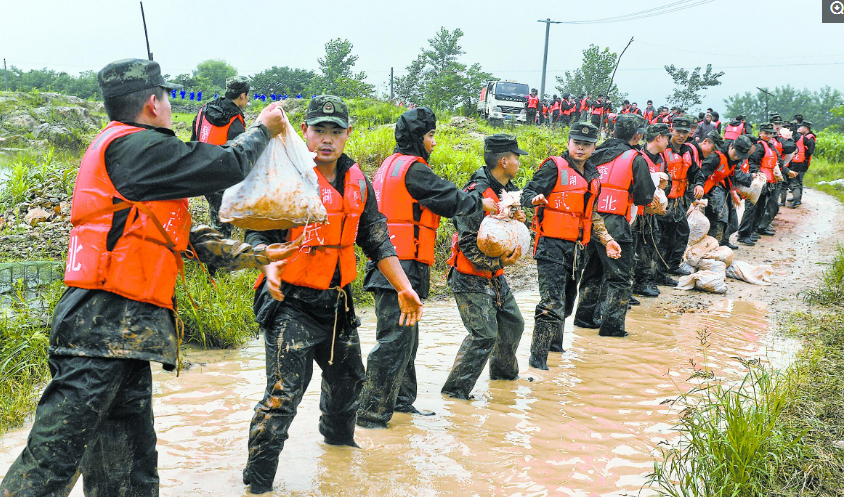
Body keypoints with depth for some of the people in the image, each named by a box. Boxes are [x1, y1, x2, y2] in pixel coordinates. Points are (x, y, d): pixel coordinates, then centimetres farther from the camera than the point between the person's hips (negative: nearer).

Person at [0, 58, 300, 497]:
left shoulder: (127, 155, 22)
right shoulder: (135, 147, -10)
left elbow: (186, 237, 23)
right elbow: (226, 166, -8)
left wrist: (256, 256, 21)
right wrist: (262, 129, 12)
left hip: (124, 334, 10)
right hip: (102, 326, -10)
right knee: (53, 460, -8)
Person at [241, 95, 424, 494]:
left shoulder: (356, 181, 8)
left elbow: (376, 240, 11)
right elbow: (257, 232, -11)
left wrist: (404, 288, 5)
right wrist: (270, 264, -32)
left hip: (336, 303, 7)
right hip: (291, 302, -6)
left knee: (348, 377, 23)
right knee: (284, 392, -11)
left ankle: (338, 436, 52)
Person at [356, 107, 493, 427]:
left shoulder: (392, 165, 18)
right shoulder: (413, 169, -13)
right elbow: (450, 198, -10)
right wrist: (481, 204, 7)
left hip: (391, 265, 11)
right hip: (402, 267, -11)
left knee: (405, 337, 19)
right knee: (394, 340, -8)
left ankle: (401, 400, 29)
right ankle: (372, 413, -5)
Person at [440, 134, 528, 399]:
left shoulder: (509, 191, 8)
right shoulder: (476, 194, -21)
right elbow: (468, 243, -24)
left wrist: (519, 220, -1)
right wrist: (499, 261, -28)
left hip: (495, 276, 9)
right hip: (471, 278, -9)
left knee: (513, 323, 19)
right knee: (484, 333, -14)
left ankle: (504, 371, 44)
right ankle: (455, 388, -3)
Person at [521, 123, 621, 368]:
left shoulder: (592, 175, 16)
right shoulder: (555, 167, -6)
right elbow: (527, 194, -13)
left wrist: (606, 239, 17)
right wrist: (536, 199, -35)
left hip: (577, 247, 8)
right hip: (552, 246, -7)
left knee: (567, 301, 19)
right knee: (552, 304, -13)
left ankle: (555, 343, 39)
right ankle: (537, 357, -5)